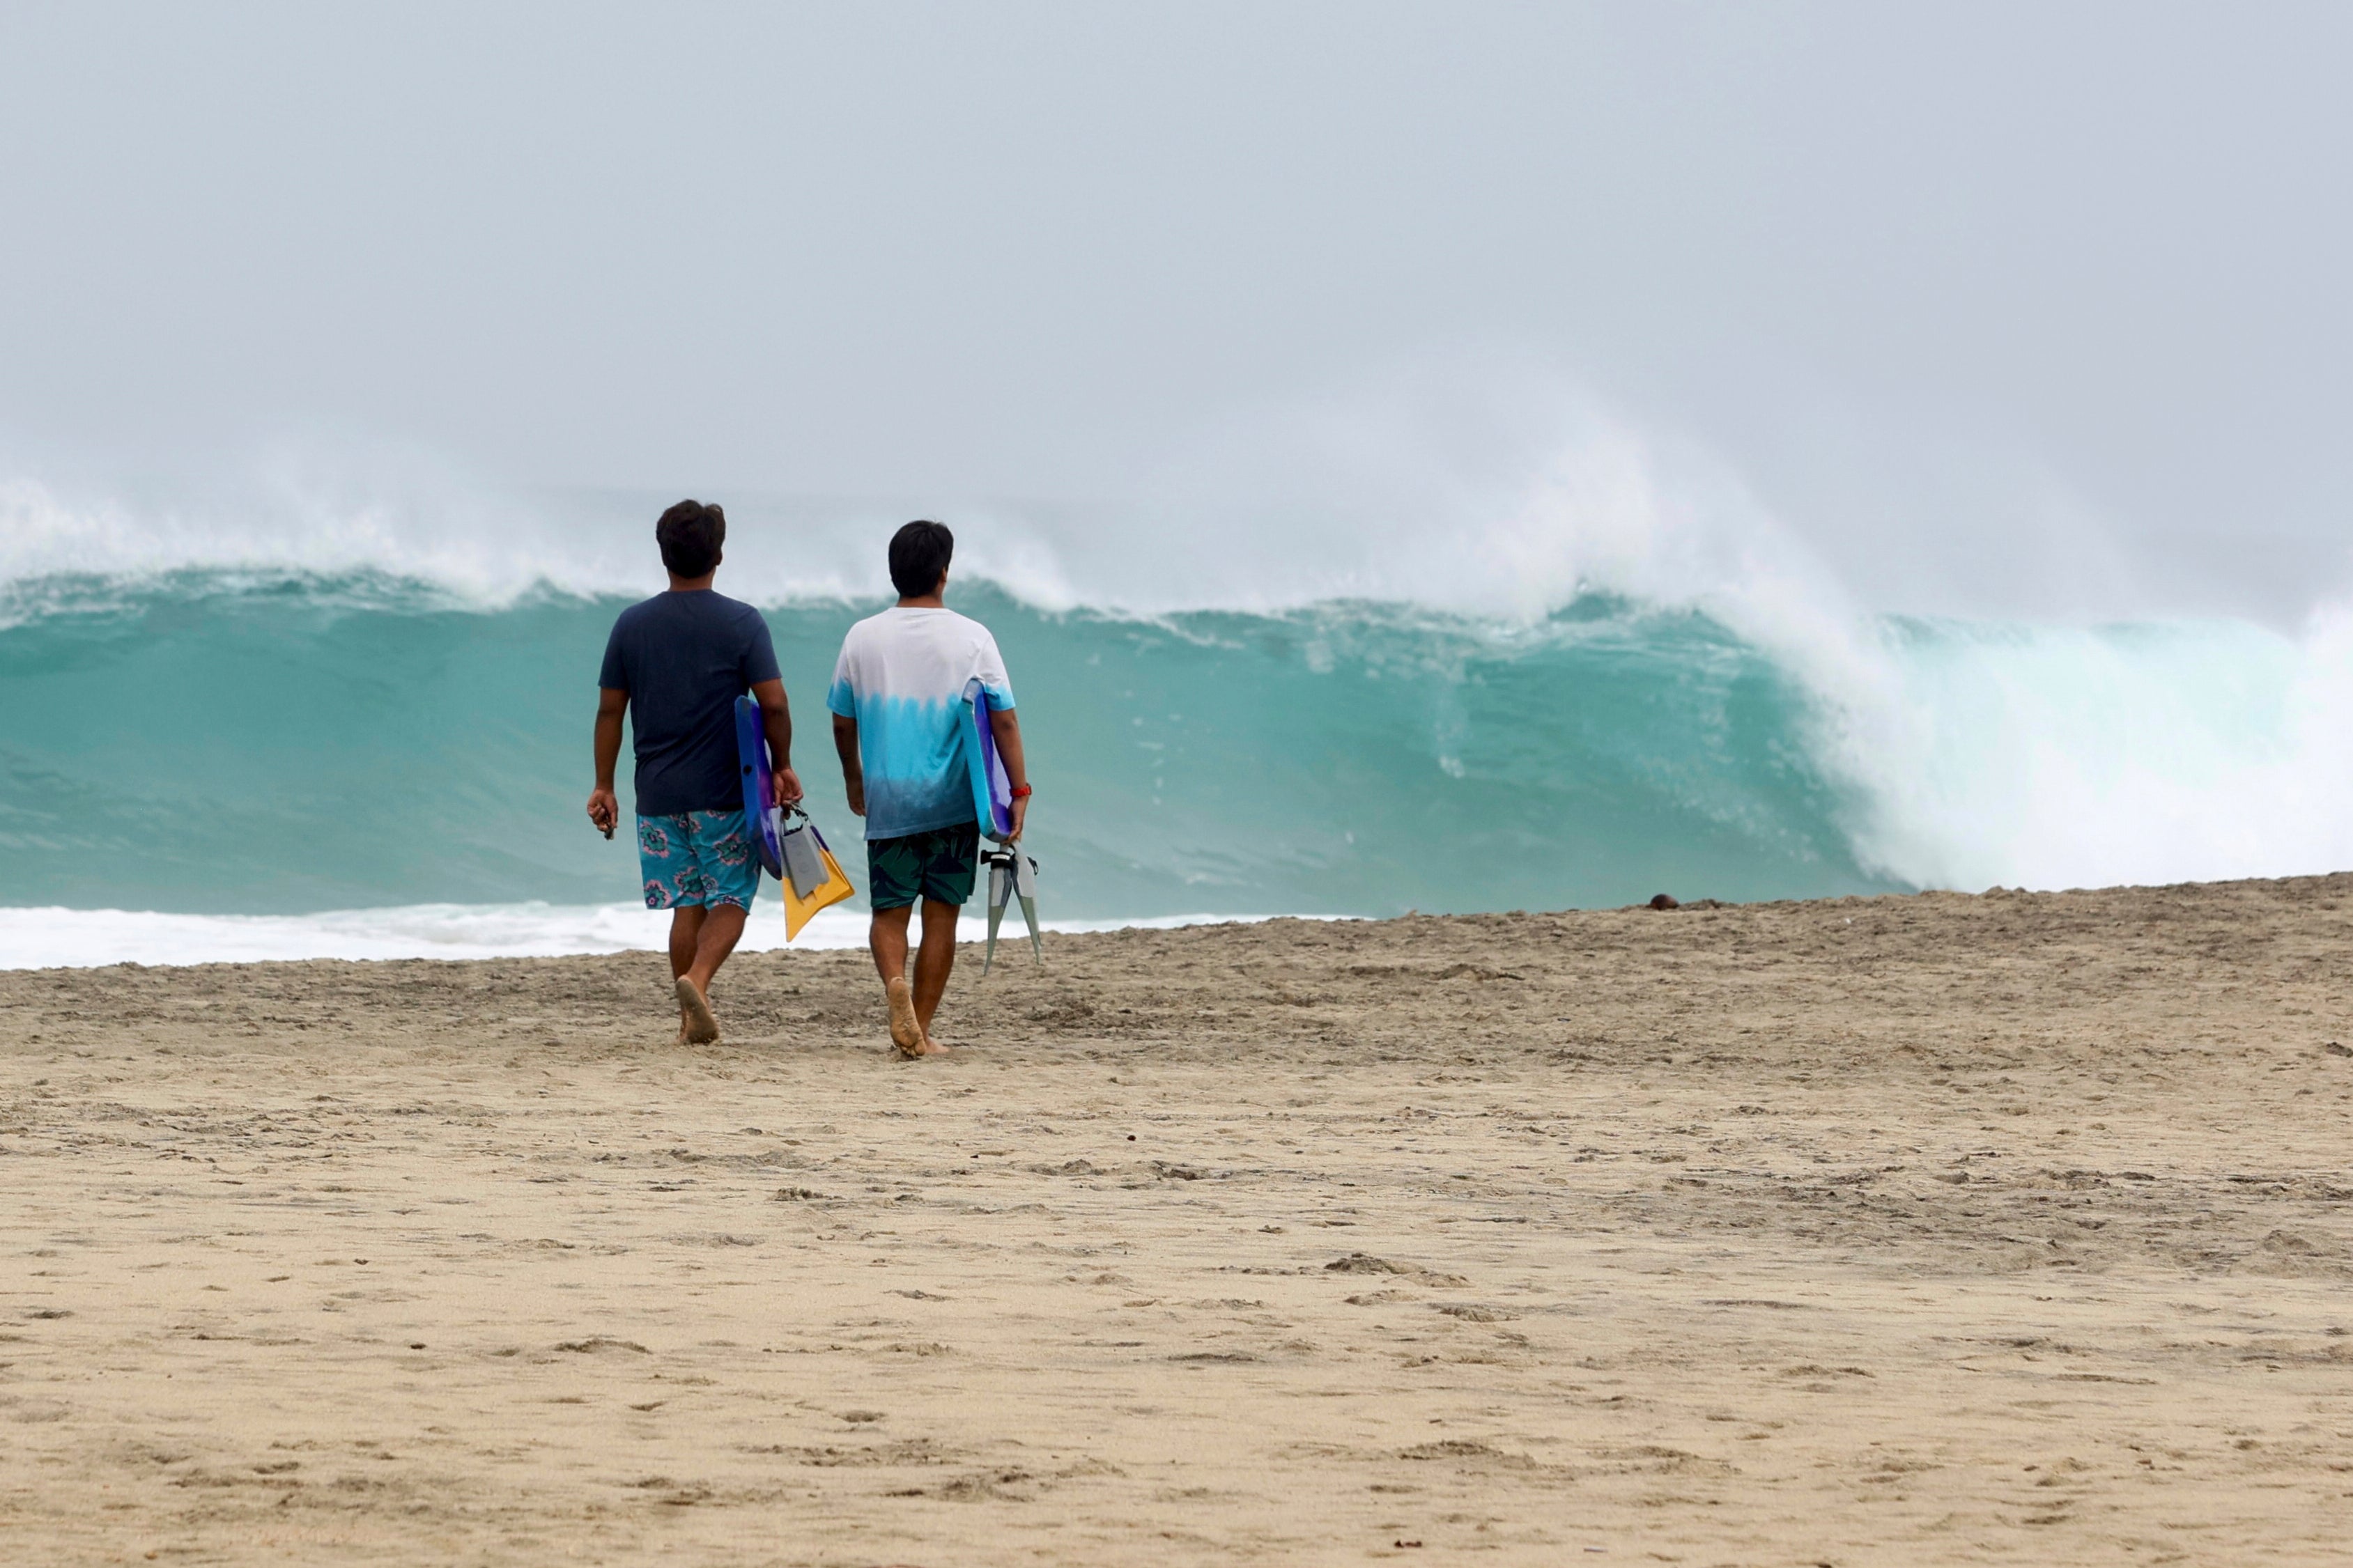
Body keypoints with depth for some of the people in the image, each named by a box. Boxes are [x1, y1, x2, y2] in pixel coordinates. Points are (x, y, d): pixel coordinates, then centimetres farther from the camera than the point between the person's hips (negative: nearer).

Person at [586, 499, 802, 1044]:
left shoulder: (632, 625, 2)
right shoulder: (743, 623, -6)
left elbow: (610, 709, 5)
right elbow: (774, 704, -8)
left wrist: (604, 786, 12)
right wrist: (782, 768, 6)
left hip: (659, 794, 3)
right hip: (726, 792, -3)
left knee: (686, 905, 11)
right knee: (730, 901, 4)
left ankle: (692, 1020, 11)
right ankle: (696, 979, -22)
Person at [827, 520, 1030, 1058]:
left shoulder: (863, 638, 2)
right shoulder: (972, 638, -4)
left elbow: (842, 720, 10)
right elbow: (1003, 718, -8)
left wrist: (853, 779, 26)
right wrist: (1020, 791, -4)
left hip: (887, 800, 1)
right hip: (954, 802, -1)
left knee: (889, 912, 7)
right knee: (940, 914, 7)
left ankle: (895, 981, -22)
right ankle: (921, 1029, 7)